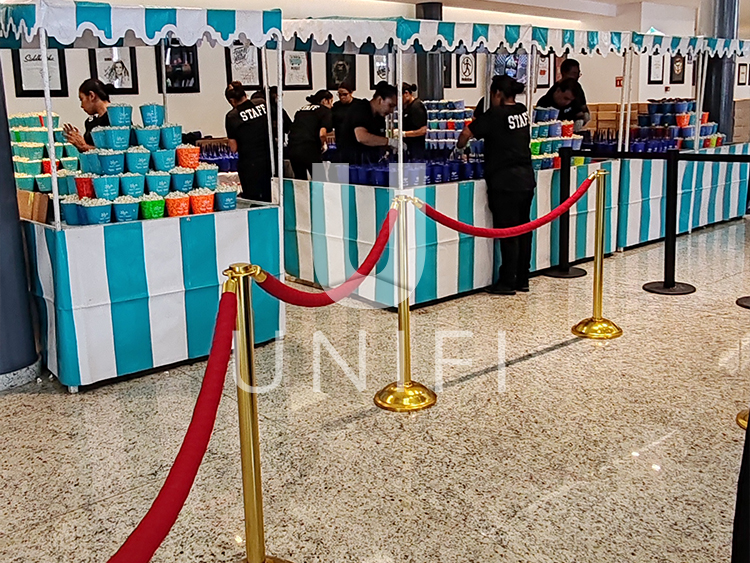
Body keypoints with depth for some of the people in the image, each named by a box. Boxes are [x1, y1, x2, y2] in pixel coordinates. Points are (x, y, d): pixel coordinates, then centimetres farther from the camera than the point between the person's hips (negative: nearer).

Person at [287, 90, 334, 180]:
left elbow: (291, 130, 20)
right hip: (309, 149, -6)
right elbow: (322, 134, -11)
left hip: (292, 148, 6)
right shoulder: (325, 110, 4)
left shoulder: (301, 109, 22)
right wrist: (323, 145, 7)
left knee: (299, 180, 15)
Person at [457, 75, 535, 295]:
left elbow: (467, 133, -10)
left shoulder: (495, 115, -11)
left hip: (505, 182, -7)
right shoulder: (522, 112, 10)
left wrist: (459, 148, 10)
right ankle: (522, 279, 20)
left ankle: (508, 282, 5)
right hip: (526, 179, 7)